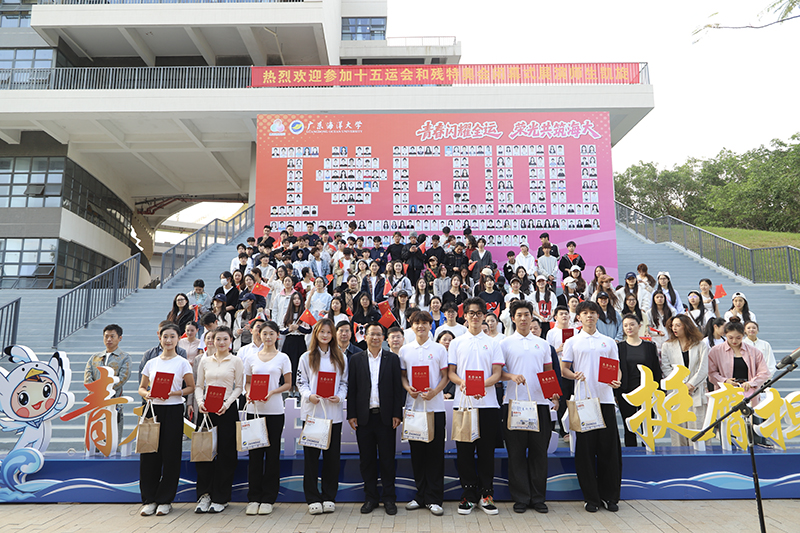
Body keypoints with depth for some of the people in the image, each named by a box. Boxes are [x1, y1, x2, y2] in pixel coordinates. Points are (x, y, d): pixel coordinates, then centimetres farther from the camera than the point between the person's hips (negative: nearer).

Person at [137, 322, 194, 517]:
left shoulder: (182, 363, 1)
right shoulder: (151, 363, 10)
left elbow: (192, 387, 2)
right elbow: (141, 387, 14)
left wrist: (173, 393, -14)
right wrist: (146, 394, -8)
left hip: (173, 411, -3)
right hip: (153, 409, 3)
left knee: (170, 455, 0)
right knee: (149, 455, 3)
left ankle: (165, 500, 12)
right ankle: (149, 499, 16)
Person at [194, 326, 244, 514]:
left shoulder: (236, 361, 2)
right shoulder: (205, 361, 10)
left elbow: (239, 387, 0)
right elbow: (199, 386, 11)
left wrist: (227, 403, -14)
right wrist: (200, 402, -7)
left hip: (227, 410, -2)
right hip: (207, 410, 3)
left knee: (225, 454, 1)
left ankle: (220, 498, 11)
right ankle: (204, 494, 14)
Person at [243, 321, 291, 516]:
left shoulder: (283, 358, 3)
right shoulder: (251, 359, 10)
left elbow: (288, 384, 3)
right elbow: (247, 382, 14)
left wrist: (271, 392, -13)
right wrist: (248, 393, -7)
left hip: (274, 410, -2)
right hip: (254, 409, 2)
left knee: (272, 453, 2)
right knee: (254, 452, 3)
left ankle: (268, 498, 12)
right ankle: (253, 498, 14)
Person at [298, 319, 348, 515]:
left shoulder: (340, 358, 10)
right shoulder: (307, 357, 5)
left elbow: (344, 382, 10)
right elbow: (300, 381, 3)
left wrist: (340, 397, -8)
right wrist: (309, 396, -15)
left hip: (333, 413, 2)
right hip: (312, 411, -1)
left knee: (332, 455, 5)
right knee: (311, 455, 1)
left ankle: (329, 497, 16)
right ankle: (313, 498, 11)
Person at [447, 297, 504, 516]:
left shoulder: (492, 343, 8)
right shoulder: (456, 342, 9)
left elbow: (497, 373, 2)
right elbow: (451, 372, 6)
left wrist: (483, 384, -18)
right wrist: (462, 382, -16)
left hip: (487, 402, 0)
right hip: (463, 402, 0)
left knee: (486, 450, 4)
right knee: (464, 450, 4)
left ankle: (486, 494, 15)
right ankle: (468, 495, 15)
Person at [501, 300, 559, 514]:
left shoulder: (542, 344, 14)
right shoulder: (505, 343, 5)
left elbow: (549, 373, 16)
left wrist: (554, 395, 3)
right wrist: (511, 376, -16)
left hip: (540, 402, 2)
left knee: (539, 450, 5)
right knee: (517, 451, 2)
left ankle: (538, 498, 16)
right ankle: (520, 498, 12)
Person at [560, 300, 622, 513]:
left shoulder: (609, 342, 13)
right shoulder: (572, 342, 8)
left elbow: (616, 368, 14)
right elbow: (564, 370, 7)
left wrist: (617, 380, -7)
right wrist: (575, 375, -14)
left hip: (605, 399, 2)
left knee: (610, 448, 2)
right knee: (585, 449, 1)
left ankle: (609, 496, 15)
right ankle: (591, 497, 11)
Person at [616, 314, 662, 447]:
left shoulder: (650, 346, 6)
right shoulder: (618, 346, 3)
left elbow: (657, 370, 8)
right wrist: (614, 393, -4)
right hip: (626, 392, 0)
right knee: (629, 428, 4)